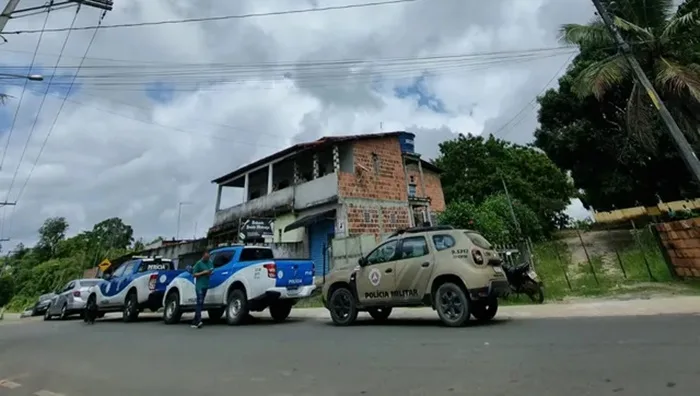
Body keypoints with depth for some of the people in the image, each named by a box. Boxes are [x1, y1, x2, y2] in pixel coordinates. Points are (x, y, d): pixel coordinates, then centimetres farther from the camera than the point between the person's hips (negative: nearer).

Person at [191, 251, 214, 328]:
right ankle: (199, 321, -19)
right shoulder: (199, 263, -4)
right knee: (200, 302, -15)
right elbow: (194, 274, -6)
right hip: (199, 285, -6)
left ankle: (195, 322, 16)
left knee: (201, 303, 8)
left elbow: (212, 271, 20)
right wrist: (203, 272, -16)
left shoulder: (210, 263, 12)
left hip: (206, 285, 6)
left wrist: (210, 273, -2)